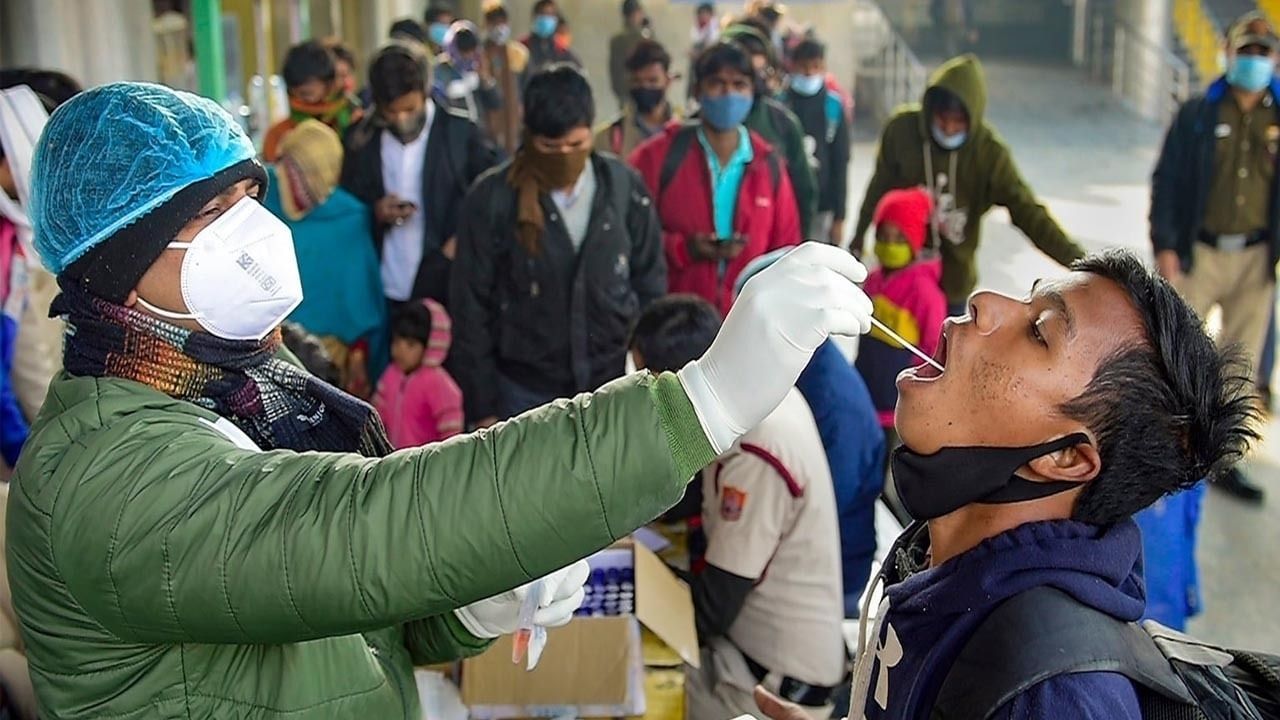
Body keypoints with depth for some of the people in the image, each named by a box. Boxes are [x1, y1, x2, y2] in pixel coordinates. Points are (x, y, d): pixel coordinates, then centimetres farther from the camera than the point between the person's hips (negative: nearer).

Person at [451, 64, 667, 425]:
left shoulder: (624, 187, -4)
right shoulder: (491, 198, -9)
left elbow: (651, 284, 6)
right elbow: (471, 307, -4)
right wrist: (482, 407, -3)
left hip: (614, 385, 2)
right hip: (527, 392, -1)